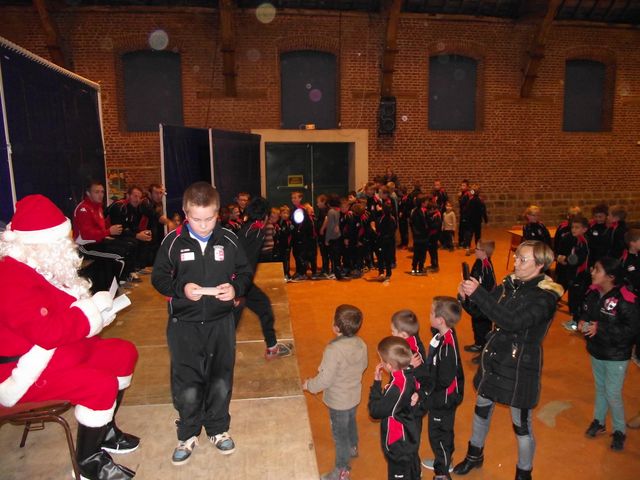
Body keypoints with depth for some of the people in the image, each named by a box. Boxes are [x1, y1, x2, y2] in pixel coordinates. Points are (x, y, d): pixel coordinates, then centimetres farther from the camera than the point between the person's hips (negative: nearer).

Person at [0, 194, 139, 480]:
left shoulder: (37, 267, 7)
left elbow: (61, 309, 16)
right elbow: (48, 332, -34)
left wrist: (95, 307, -5)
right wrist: (93, 307, -22)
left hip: (56, 350, 11)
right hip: (23, 369, -11)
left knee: (123, 353, 8)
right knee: (100, 385, -28)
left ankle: (104, 431, 22)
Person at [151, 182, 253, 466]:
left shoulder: (229, 240, -2)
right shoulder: (172, 241, -6)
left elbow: (245, 273, 6)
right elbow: (158, 277, 1)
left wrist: (236, 288, -14)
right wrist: (181, 289, -18)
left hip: (221, 322, 1)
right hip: (184, 324, -1)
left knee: (221, 381, 10)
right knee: (186, 386, 2)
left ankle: (218, 429, 35)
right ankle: (188, 434, 29)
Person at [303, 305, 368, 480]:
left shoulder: (334, 350, -35)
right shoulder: (361, 344, -13)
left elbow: (325, 379, -29)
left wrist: (309, 385, -10)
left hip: (338, 401, -7)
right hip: (354, 395, 7)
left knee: (340, 433, 13)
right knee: (350, 423, 32)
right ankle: (352, 448, 57)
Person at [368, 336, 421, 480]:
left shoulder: (397, 387, -36)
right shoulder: (409, 375, -11)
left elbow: (376, 411, -26)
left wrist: (377, 383, -21)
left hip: (398, 444, -8)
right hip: (409, 439, 8)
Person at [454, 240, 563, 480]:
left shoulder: (545, 296, -19)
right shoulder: (510, 283, -1)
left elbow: (513, 321, -34)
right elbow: (479, 309, 4)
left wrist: (477, 293, -37)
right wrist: (465, 297, -18)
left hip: (520, 367, -6)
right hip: (493, 358, 6)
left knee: (522, 424, 9)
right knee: (482, 407, 21)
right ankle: (474, 456, 45)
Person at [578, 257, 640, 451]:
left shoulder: (624, 300, -26)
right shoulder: (593, 292, -7)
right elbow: (585, 311, 10)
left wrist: (601, 328, -28)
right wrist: (582, 322, -11)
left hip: (616, 356, -6)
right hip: (596, 351, 6)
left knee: (613, 394, 5)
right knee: (600, 388, 22)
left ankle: (619, 431, 27)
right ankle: (598, 422, 41)